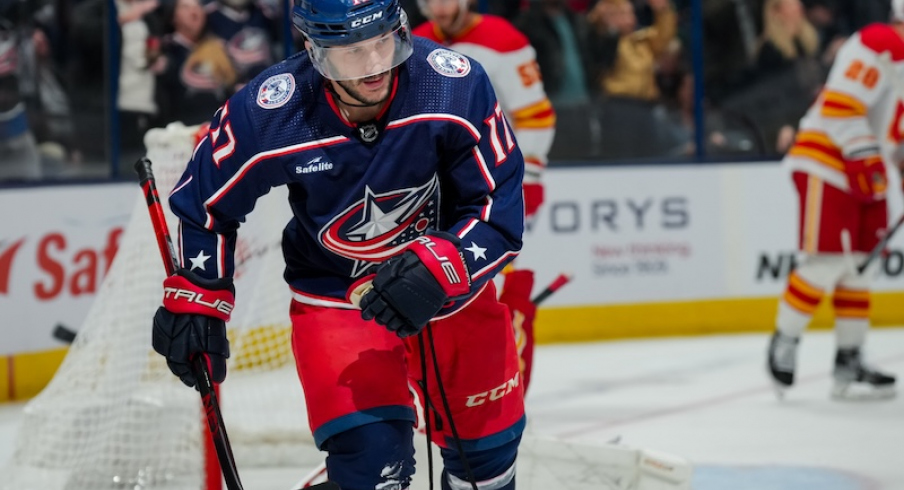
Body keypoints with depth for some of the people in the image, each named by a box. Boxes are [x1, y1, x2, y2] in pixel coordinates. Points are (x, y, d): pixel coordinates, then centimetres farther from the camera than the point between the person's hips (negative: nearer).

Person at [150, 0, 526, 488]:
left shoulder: (457, 87, -27)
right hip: (333, 295, -2)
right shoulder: (266, 115, -25)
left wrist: (439, 269, -38)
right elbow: (205, 197, -6)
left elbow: (500, 212, -22)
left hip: (451, 280, 2)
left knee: (487, 448, 16)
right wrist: (195, 297, -3)